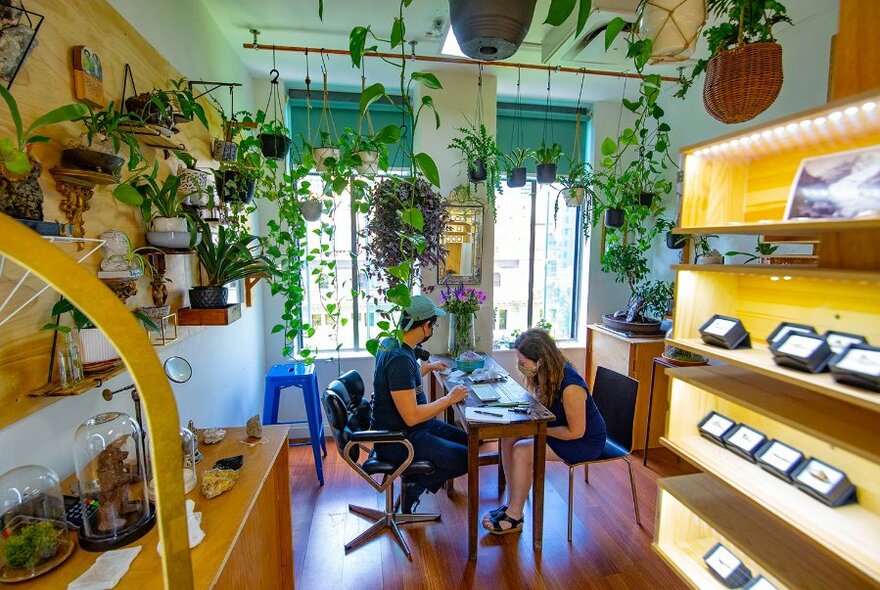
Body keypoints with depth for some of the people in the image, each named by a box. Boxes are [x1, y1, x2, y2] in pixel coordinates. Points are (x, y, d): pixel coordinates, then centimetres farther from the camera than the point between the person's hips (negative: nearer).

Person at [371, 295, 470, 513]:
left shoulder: (392, 342, 1)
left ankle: (416, 480, 14)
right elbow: (412, 417, -29)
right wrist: (449, 398, -17)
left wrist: (429, 367, 31)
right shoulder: (400, 358, -29)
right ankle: (415, 484, 6)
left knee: (465, 440, 14)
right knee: (465, 459, -11)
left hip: (400, 427, 10)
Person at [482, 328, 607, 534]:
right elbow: (543, 408, 9)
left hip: (585, 442, -8)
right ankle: (512, 504, 2)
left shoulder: (570, 386, -32)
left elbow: (576, 432, -23)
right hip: (562, 429, 8)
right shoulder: (547, 373, -7)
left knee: (522, 451, -22)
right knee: (508, 437, -7)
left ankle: (515, 517, -3)